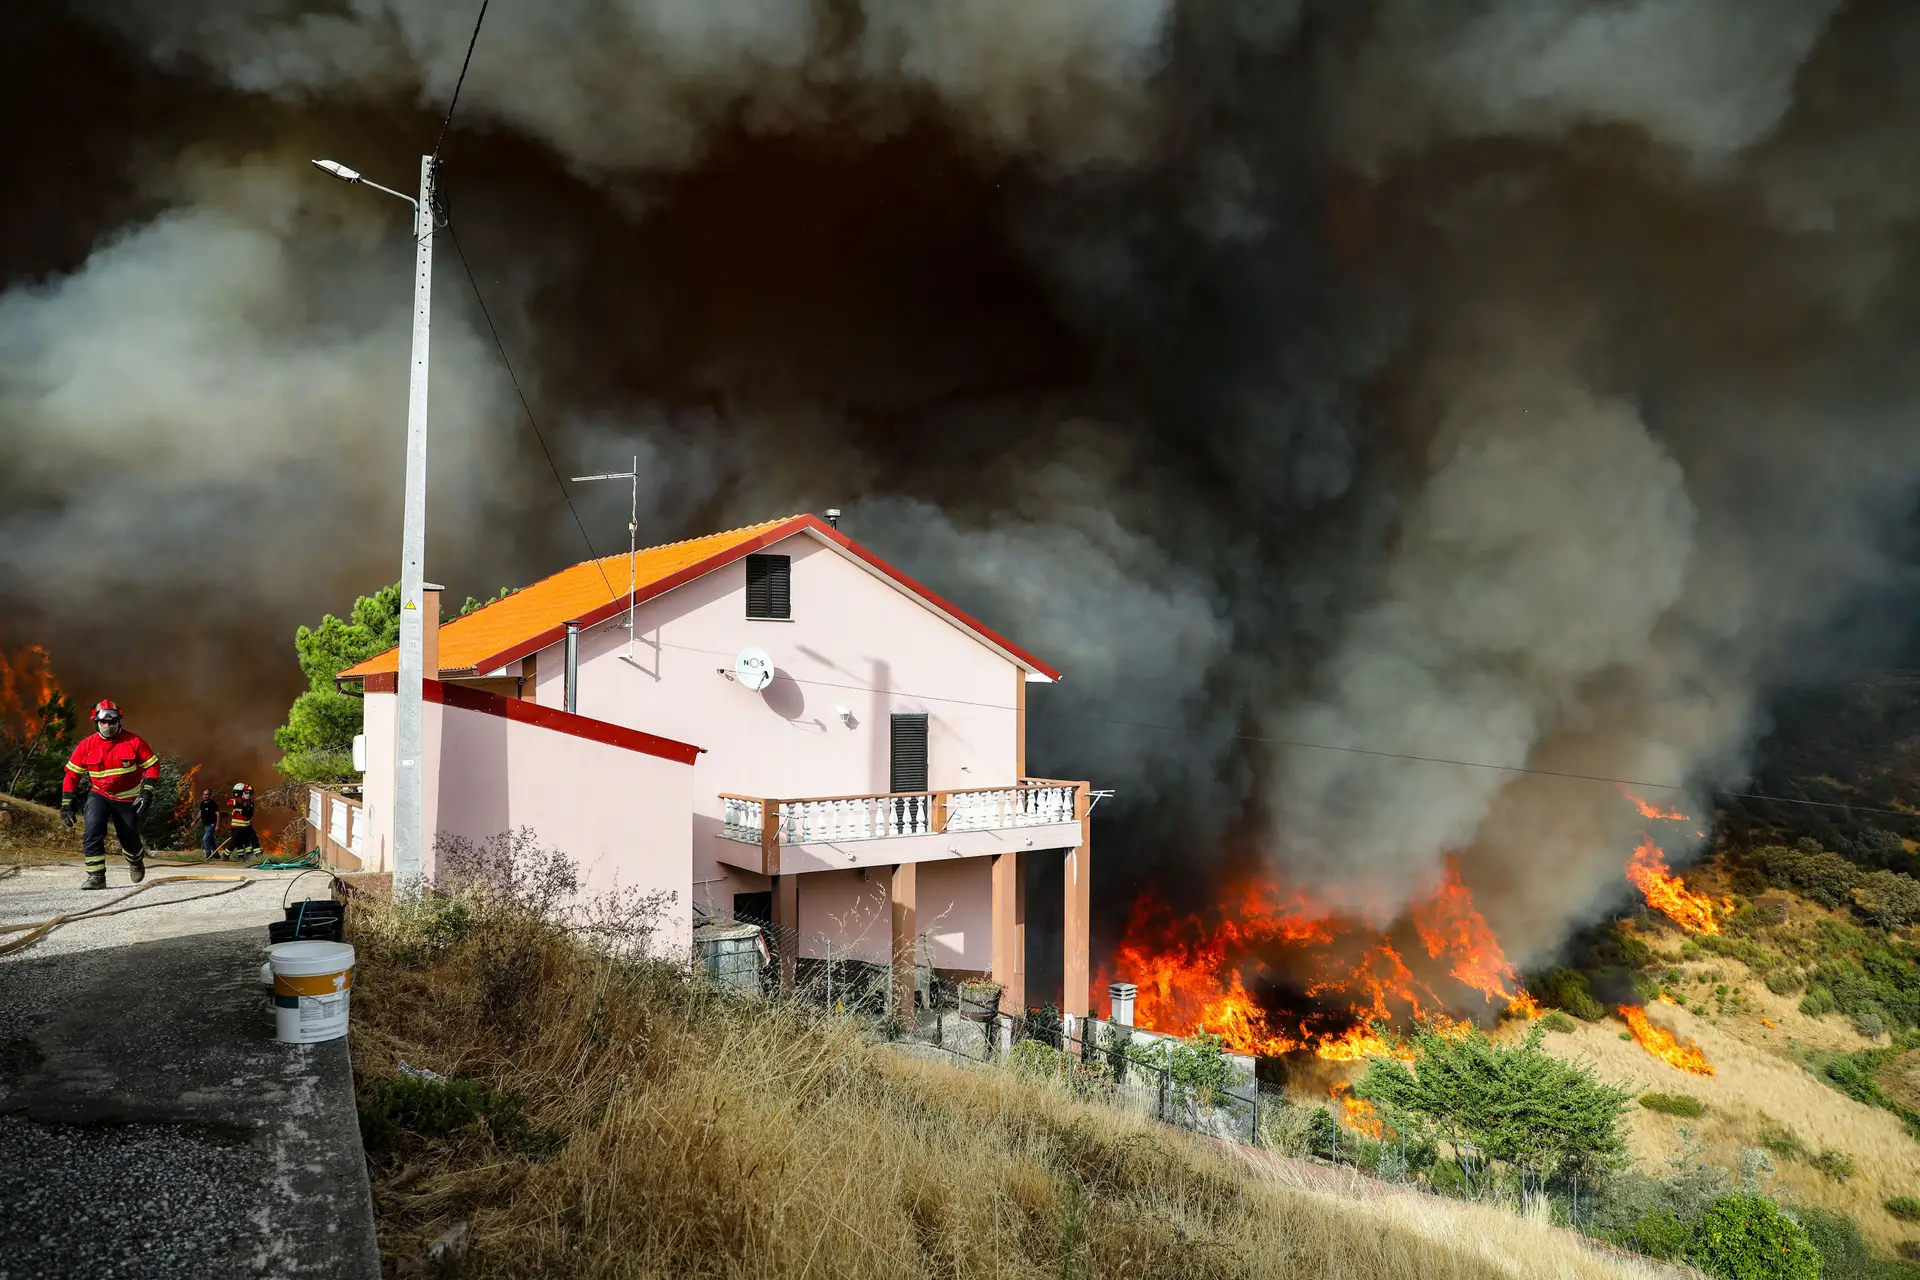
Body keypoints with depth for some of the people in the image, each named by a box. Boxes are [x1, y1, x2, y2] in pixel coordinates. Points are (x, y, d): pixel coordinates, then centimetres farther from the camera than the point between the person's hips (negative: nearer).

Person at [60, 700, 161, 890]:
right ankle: (96, 875, -16)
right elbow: (72, 773, 0)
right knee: (93, 830, -22)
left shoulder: (134, 742, -12)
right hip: (99, 795, 1)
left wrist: (147, 792, -16)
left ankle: (136, 861, 44)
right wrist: (66, 804, -2)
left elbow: (152, 765, -7)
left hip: (128, 799, -1)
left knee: (129, 838, 10)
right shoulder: (87, 745, -8)